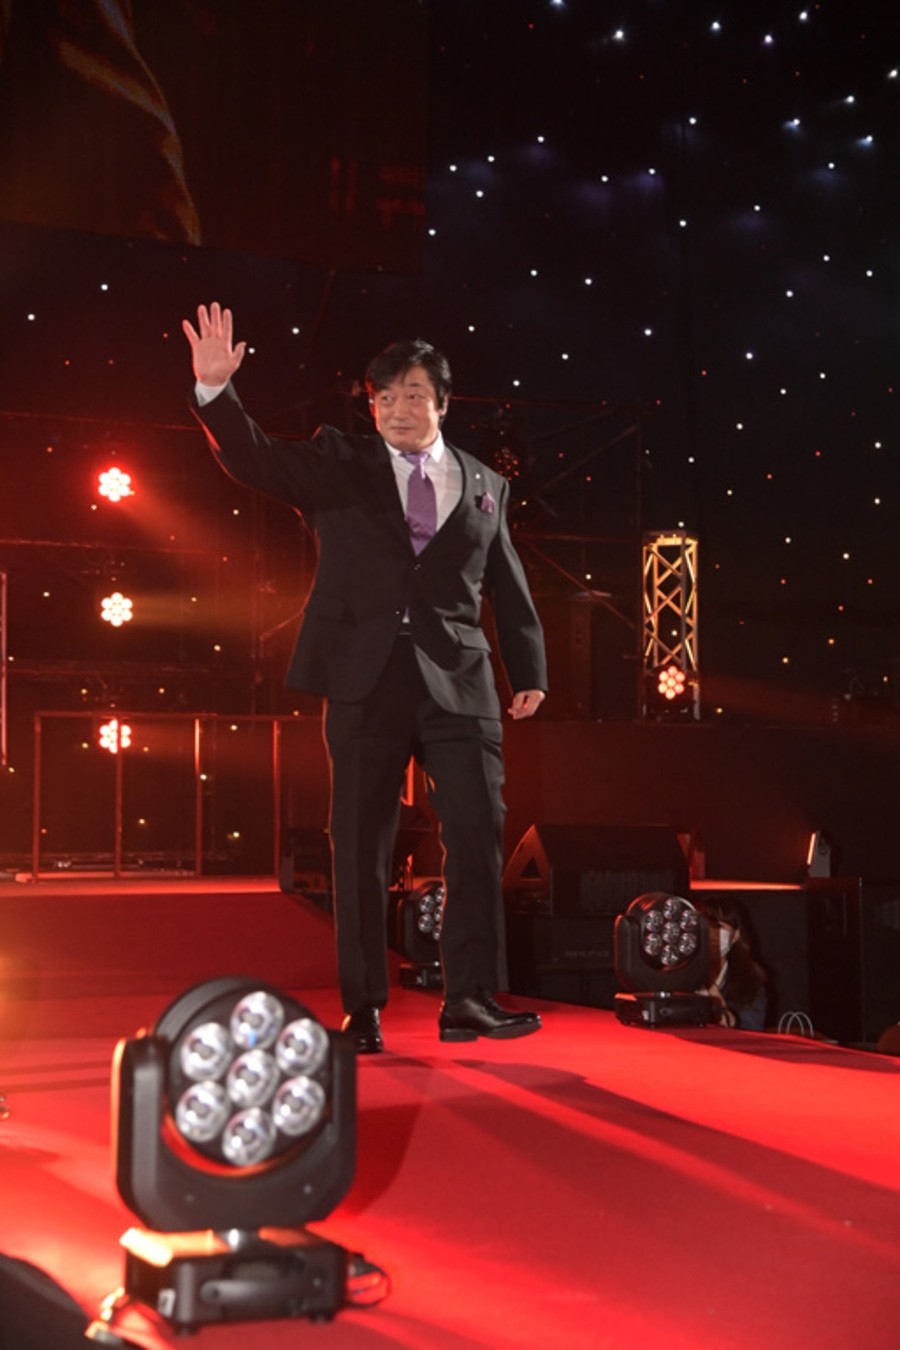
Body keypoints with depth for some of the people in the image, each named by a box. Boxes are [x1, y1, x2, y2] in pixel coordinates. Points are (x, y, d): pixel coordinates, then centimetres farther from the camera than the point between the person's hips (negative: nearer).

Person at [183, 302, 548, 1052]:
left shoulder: (483, 485, 15)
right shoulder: (340, 464, 10)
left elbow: (510, 590, 17)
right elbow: (255, 460, -4)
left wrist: (531, 672, 10)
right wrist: (216, 389, -20)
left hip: (459, 680, 1)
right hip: (366, 678, -1)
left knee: (479, 834, -8)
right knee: (361, 845, 2)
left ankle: (471, 998, -2)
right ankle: (363, 1010, 10)